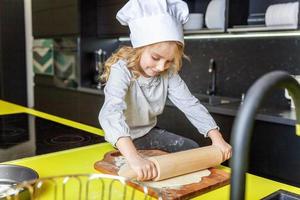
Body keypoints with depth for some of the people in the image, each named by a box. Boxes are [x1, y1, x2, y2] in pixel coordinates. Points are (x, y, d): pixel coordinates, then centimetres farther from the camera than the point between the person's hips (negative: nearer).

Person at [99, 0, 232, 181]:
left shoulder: (169, 73, -15)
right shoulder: (121, 70, -32)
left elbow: (190, 104, -17)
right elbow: (111, 113, -48)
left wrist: (217, 138, -31)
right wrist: (134, 157, -63)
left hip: (149, 132, 5)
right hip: (122, 140, -5)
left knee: (192, 149, 2)